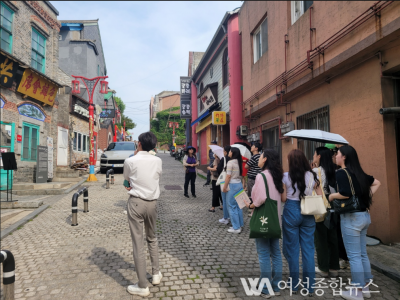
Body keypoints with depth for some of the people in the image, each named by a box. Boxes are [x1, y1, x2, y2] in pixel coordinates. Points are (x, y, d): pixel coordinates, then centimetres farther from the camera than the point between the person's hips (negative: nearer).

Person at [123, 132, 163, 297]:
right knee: (152, 238, 23)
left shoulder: (130, 161, -9)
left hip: (136, 203, -4)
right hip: (152, 202, 4)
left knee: (138, 244, 2)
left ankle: (142, 286, 11)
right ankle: (156, 273, 33)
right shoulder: (158, 161, 0)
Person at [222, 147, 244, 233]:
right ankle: (240, 225, 24)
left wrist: (224, 187, -10)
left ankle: (236, 228, 5)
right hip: (239, 184, 8)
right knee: (238, 206, 15)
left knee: (232, 206, 0)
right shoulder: (238, 162, 8)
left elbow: (228, 176, -16)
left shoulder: (230, 162, -14)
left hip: (233, 185, -8)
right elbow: (241, 174, 11)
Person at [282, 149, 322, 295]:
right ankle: (310, 286, 19)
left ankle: (294, 285, 20)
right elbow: (320, 196, 3)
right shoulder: (312, 175, 1)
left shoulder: (286, 176, -8)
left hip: (291, 211, -2)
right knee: (308, 249, 11)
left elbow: (283, 198, -6)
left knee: (292, 249, 9)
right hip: (308, 213, 3)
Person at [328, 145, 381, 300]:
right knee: (362, 254, 17)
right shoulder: (359, 172, 10)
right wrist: (367, 196, 16)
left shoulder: (341, 172, -15)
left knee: (354, 256, 2)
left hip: (351, 217, -8)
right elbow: (376, 183, 24)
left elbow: (345, 194, -27)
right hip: (364, 215, 9)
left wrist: (332, 196, -10)